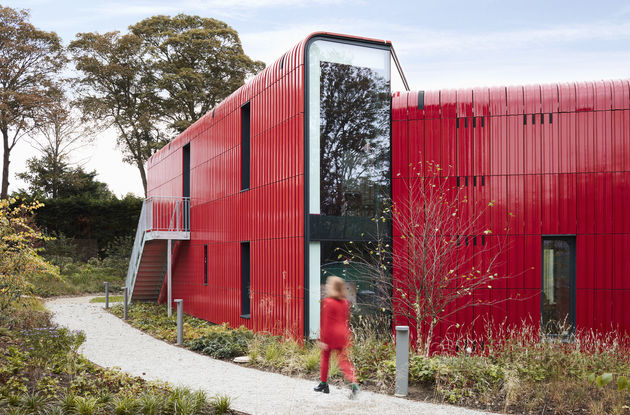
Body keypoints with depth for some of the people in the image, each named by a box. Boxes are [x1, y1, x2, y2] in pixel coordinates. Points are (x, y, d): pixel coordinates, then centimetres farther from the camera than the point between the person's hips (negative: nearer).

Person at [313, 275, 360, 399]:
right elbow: (347, 320, 13)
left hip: (330, 334, -5)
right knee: (343, 360, 4)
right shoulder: (345, 302, 7)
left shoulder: (327, 302, -12)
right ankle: (353, 382, -17)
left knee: (325, 358, 15)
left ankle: (323, 384, 27)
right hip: (342, 335, 5)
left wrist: (322, 339, -12)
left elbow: (326, 323, -14)